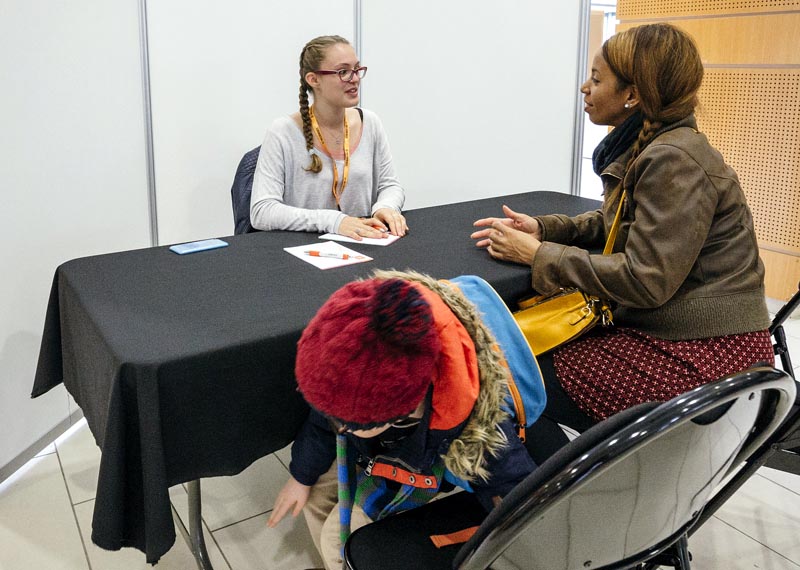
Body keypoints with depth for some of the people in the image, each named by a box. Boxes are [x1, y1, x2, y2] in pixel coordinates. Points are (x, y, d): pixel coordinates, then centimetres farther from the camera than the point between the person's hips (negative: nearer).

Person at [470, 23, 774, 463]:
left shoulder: (675, 161, -20)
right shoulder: (646, 148, 10)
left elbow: (645, 280, -24)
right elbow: (610, 224, 20)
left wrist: (538, 255, -17)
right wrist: (541, 228, 4)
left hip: (703, 356, -10)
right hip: (668, 332, 10)